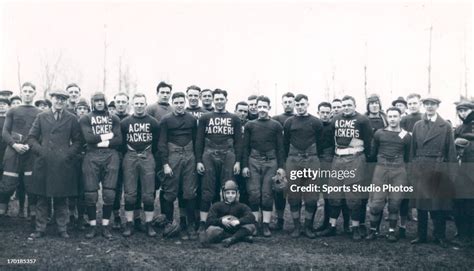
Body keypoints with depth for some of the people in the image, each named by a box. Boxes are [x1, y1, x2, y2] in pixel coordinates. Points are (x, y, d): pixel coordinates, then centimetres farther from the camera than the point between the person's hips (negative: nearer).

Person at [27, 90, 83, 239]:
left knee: (61, 198, 5)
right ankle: (40, 228, 13)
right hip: (43, 163, 1)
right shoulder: (41, 117, 11)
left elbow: (78, 141, 7)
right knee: (42, 197, 5)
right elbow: (31, 137, 9)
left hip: (63, 164, -1)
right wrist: (40, 150, -5)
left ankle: (62, 229, 13)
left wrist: (68, 154, -6)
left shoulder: (72, 119, 8)